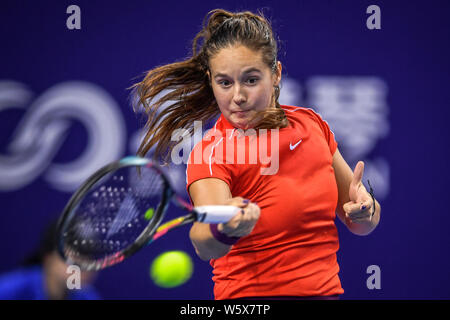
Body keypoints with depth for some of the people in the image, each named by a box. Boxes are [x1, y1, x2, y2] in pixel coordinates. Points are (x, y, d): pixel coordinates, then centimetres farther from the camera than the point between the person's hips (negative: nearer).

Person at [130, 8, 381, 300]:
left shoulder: (311, 123, 1)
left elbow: (361, 225, 9)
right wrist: (223, 232, -53)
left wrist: (364, 209, -12)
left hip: (327, 289, 5)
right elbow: (204, 245, -32)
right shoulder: (211, 153, -14)